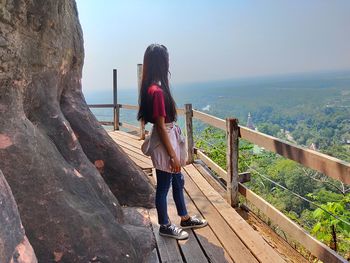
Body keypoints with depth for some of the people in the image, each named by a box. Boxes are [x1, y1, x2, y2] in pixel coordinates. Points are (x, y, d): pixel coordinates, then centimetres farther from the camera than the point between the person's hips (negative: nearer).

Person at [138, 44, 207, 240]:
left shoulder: (156, 87, 6)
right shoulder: (157, 91, -23)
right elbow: (161, 127, -22)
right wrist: (173, 155, -18)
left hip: (169, 139, 10)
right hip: (164, 143, -10)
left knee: (178, 181, 21)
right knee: (164, 186, 8)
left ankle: (185, 219, 38)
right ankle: (165, 226, 27)